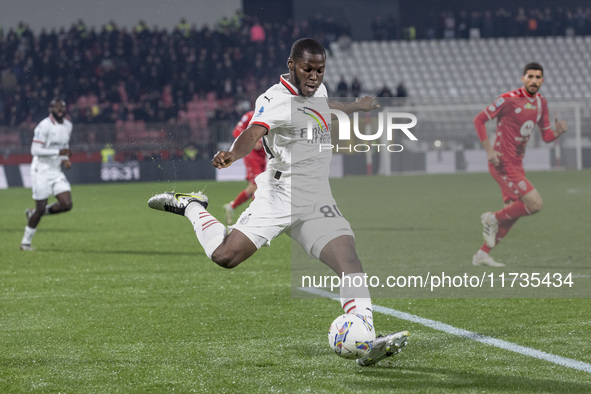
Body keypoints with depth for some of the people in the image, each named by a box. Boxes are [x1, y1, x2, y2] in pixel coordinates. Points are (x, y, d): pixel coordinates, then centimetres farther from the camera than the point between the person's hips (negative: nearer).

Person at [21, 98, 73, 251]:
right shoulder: (44, 126, -16)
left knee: (66, 205, -7)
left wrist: (66, 159, 4)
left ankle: (33, 213, 17)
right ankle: (25, 242, 13)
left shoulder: (67, 126, 8)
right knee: (41, 208, -4)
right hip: (41, 171, -7)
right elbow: (35, 150, -21)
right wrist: (59, 152, -26)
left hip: (56, 172, 7)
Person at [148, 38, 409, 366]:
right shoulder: (274, 100, -13)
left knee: (349, 262, -14)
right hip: (278, 196, -6)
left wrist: (356, 107, 54)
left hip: (317, 203, 6)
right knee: (225, 256, -8)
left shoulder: (317, 90, 13)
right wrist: (232, 155, -53)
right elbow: (254, 132, -32)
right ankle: (191, 207, 20)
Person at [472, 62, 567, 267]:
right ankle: (493, 218, 5)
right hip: (503, 164, -9)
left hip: (516, 164, 9)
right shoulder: (509, 99, -15)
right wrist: (489, 150, -19)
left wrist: (558, 131, -10)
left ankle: (482, 254, 21)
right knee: (535, 204, -15)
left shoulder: (541, 102, 9)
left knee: (512, 213, 11)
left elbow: (546, 136, 13)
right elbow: (479, 119, -11)